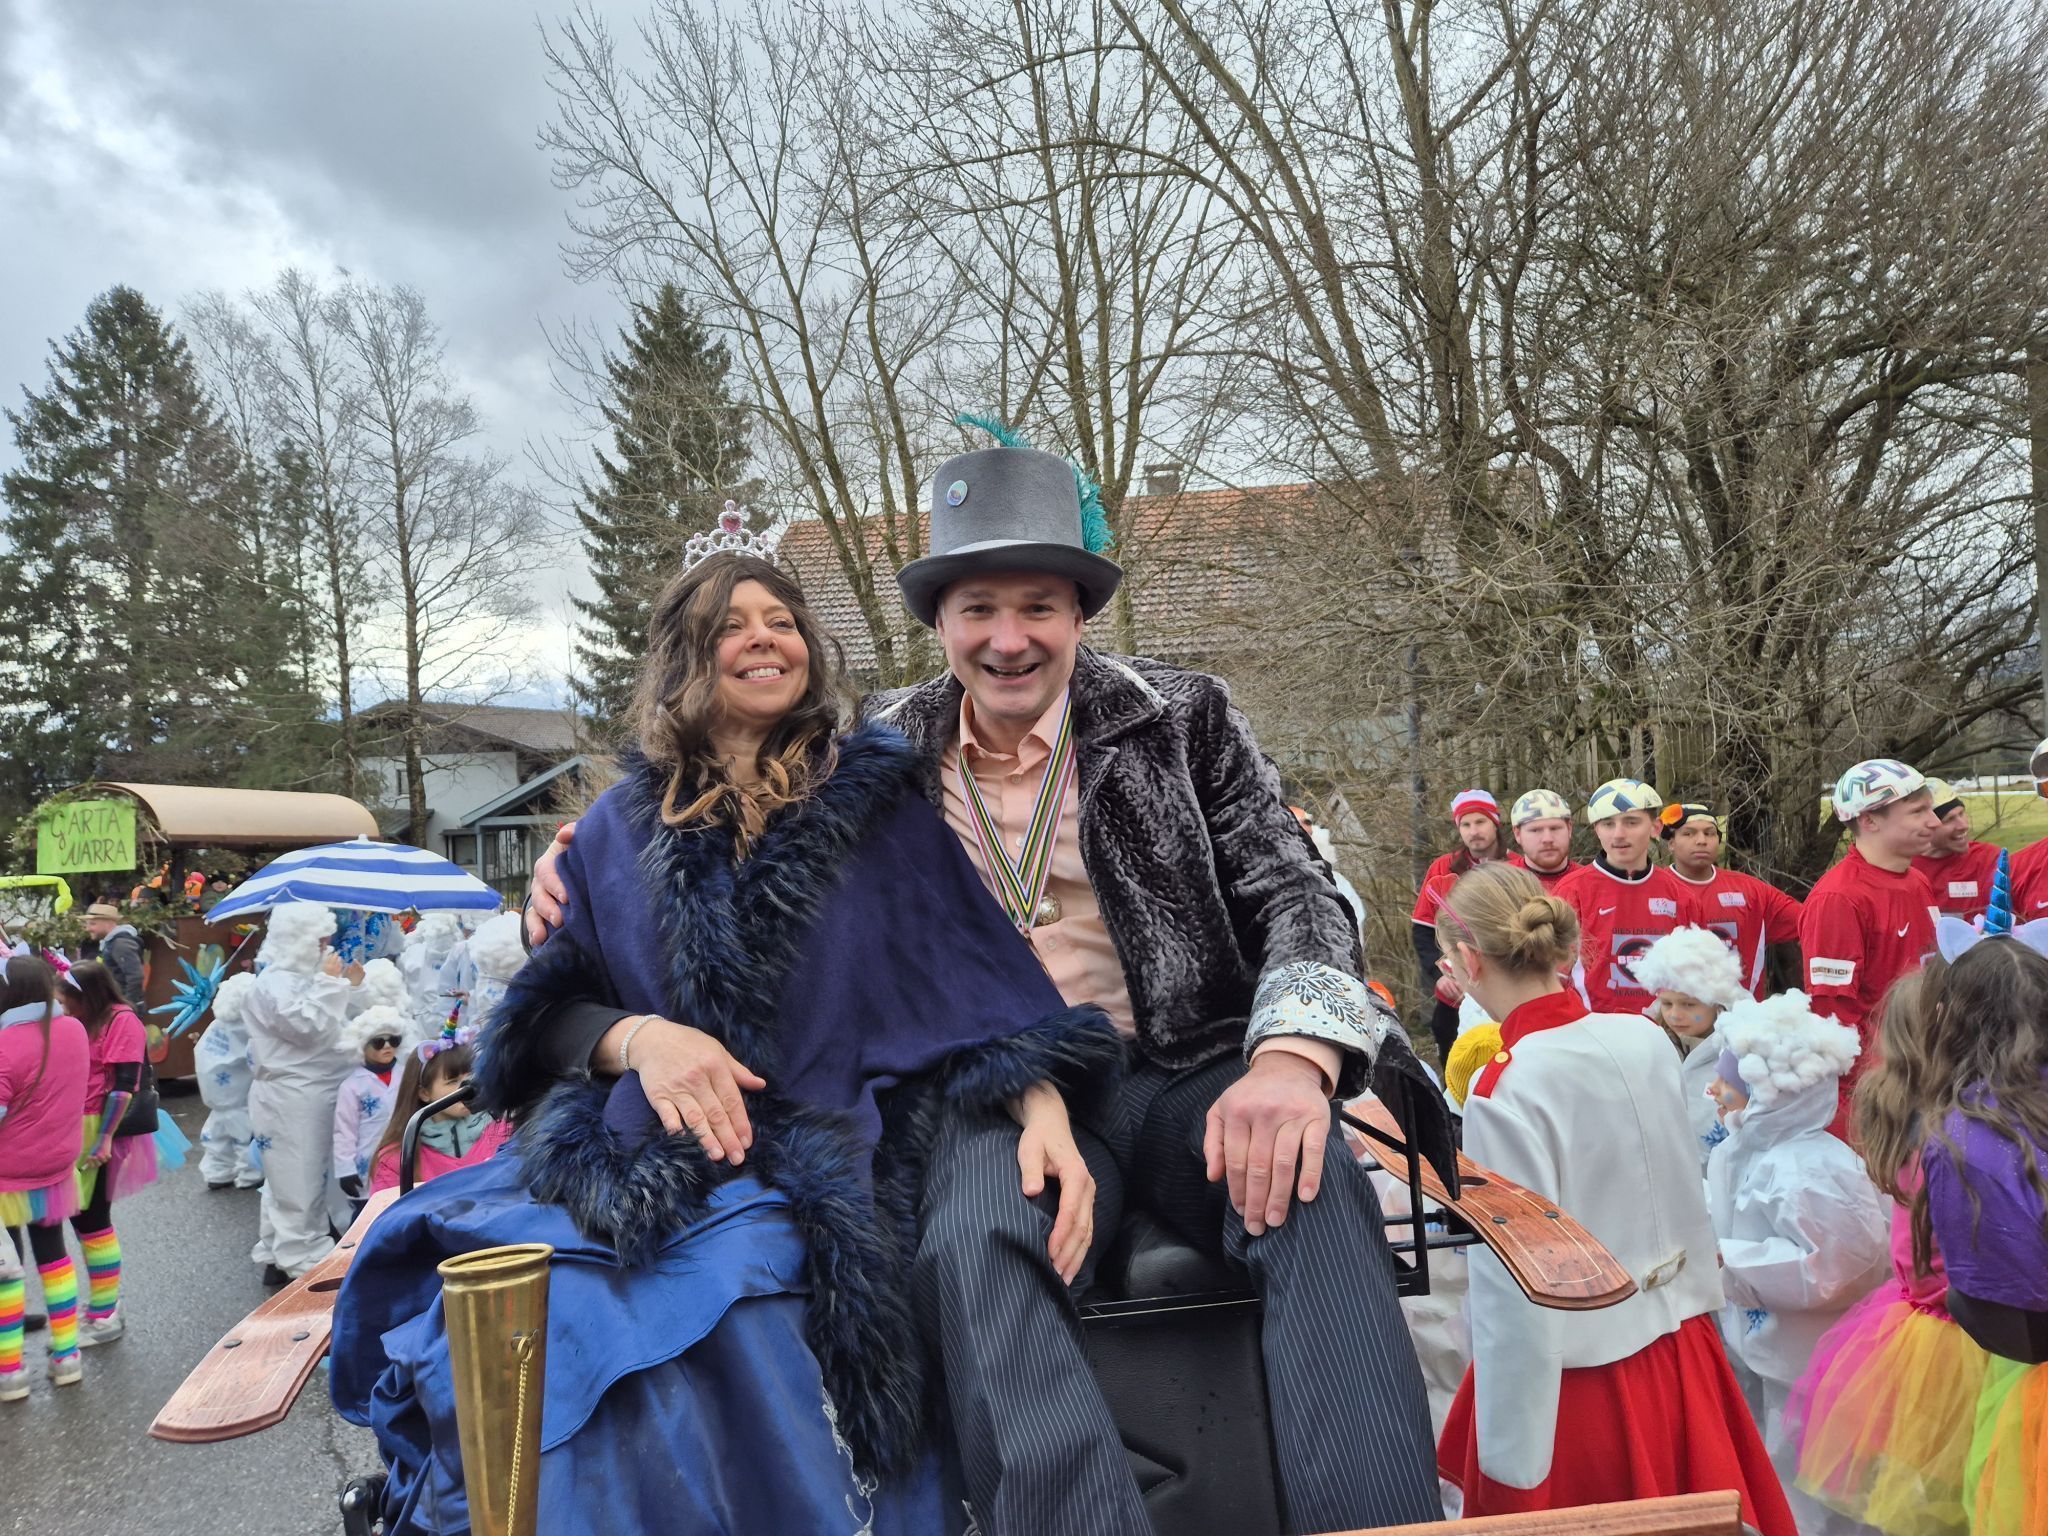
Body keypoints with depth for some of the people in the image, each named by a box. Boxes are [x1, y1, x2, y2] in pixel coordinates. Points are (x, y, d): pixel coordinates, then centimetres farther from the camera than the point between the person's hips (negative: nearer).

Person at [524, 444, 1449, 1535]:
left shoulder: (1181, 717, 6)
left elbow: (1291, 893, -1)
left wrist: (1294, 1055, -23)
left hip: (1181, 1075, 0)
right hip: (993, 1096, 1)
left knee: (1317, 1197, -32)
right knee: (970, 1244, -34)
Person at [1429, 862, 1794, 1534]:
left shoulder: (1503, 1093, -24)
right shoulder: (1647, 1039, -6)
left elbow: (1518, 1300, -21)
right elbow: (1690, 1198, 8)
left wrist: (1511, 1468, -13)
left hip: (1577, 1385, -6)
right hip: (1682, 1358, 6)